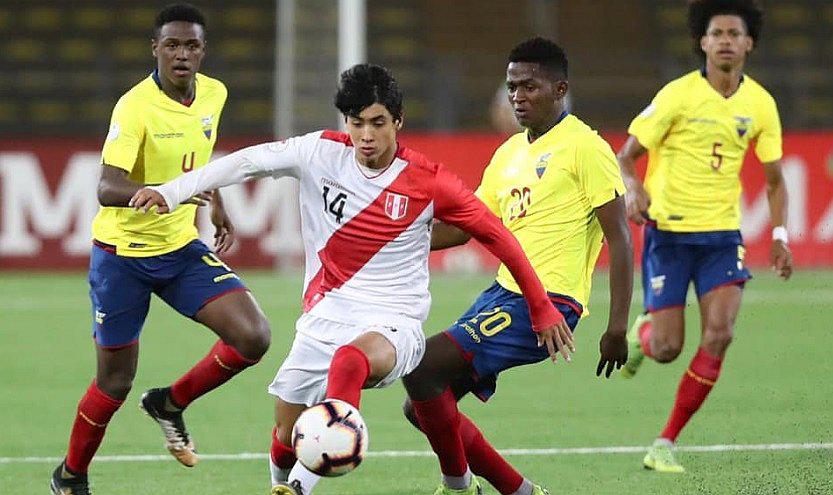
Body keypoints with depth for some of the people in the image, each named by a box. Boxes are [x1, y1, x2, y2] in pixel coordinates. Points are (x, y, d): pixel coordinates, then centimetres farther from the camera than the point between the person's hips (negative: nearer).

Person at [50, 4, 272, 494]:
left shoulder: (214, 94, -2)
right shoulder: (135, 108, -23)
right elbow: (107, 189, -34)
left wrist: (218, 206, 20)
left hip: (182, 247, 5)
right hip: (123, 254, -5)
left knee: (253, 336, -13)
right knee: (116, 382, 4)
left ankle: (171, 403, 12)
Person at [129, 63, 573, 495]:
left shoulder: (428, 183, -9)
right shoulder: (322, 152, -2)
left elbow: (496, 235, 1)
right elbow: (249, 162, -2)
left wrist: (542, 309, 5)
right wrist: (171, 192, -12)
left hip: (393, 323, -4)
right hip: (324, 321, 4)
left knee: (350, 360, -38)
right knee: (285, 438, 2)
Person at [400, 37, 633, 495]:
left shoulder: (584, 147, -7)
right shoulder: (508, 153, 18)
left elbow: (619, 238, -10)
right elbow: (464, 225, 26)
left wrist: (617, 328, -16)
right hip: (503, 293, 9)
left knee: (422, 367, -20)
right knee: (423, 408, 5)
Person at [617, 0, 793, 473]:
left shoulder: (760, 104, 2)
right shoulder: (677, 96, -9)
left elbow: (774, 181, 12)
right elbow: (625, 156, -4)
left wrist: (780, 237, -2)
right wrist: (634, 190, -26)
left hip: (722, 233, 3)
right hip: (668, 232, -3)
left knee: (719, 333, -16)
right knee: (666, 349, -7)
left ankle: (667, 443, -5)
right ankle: (640, 333, 34)